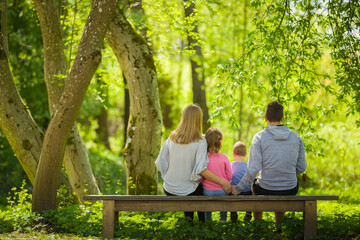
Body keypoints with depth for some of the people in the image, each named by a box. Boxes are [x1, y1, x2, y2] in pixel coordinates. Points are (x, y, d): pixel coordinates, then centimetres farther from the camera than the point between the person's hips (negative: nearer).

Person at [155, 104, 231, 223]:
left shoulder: (172, 137, -4)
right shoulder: (200, 142, -16)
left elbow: (160, 164, 1)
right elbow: (200, 169, -25)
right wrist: (222, 182, -21)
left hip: (169, 190, 4)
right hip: (188, 192, -4)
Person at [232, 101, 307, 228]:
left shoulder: (259, 137, -12)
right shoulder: (296, 137, -2)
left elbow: (253, 169, -17)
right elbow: (302, 167, 3)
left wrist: (238, 188, -5)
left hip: (266, 191, -2)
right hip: (290, 191, 2)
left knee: (255, 183, 35)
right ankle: (279, 226, 48)